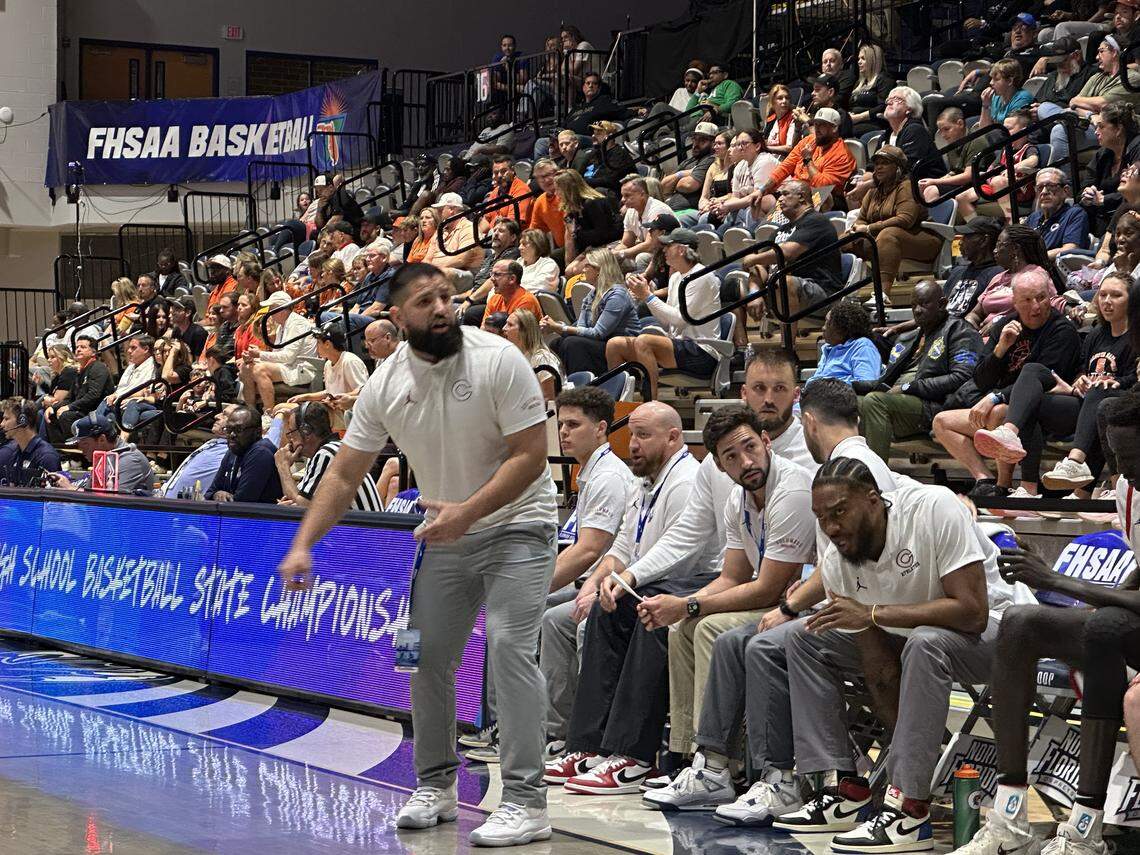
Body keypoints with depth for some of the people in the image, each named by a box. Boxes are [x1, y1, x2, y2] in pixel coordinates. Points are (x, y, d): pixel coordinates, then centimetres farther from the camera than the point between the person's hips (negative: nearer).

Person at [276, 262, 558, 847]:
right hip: (443, 535, 5)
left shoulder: (498, 361, -18)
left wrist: (467, 512, -29)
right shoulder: (385, 384, -6)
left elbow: (530, 455, -19)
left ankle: (525, 801, -17)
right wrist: (302, 547, -10)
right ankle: (436, 787, 21)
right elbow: (344, 475, 0)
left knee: (509, 645, -19)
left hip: (516, 525, -5)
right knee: (426, 656, 5)